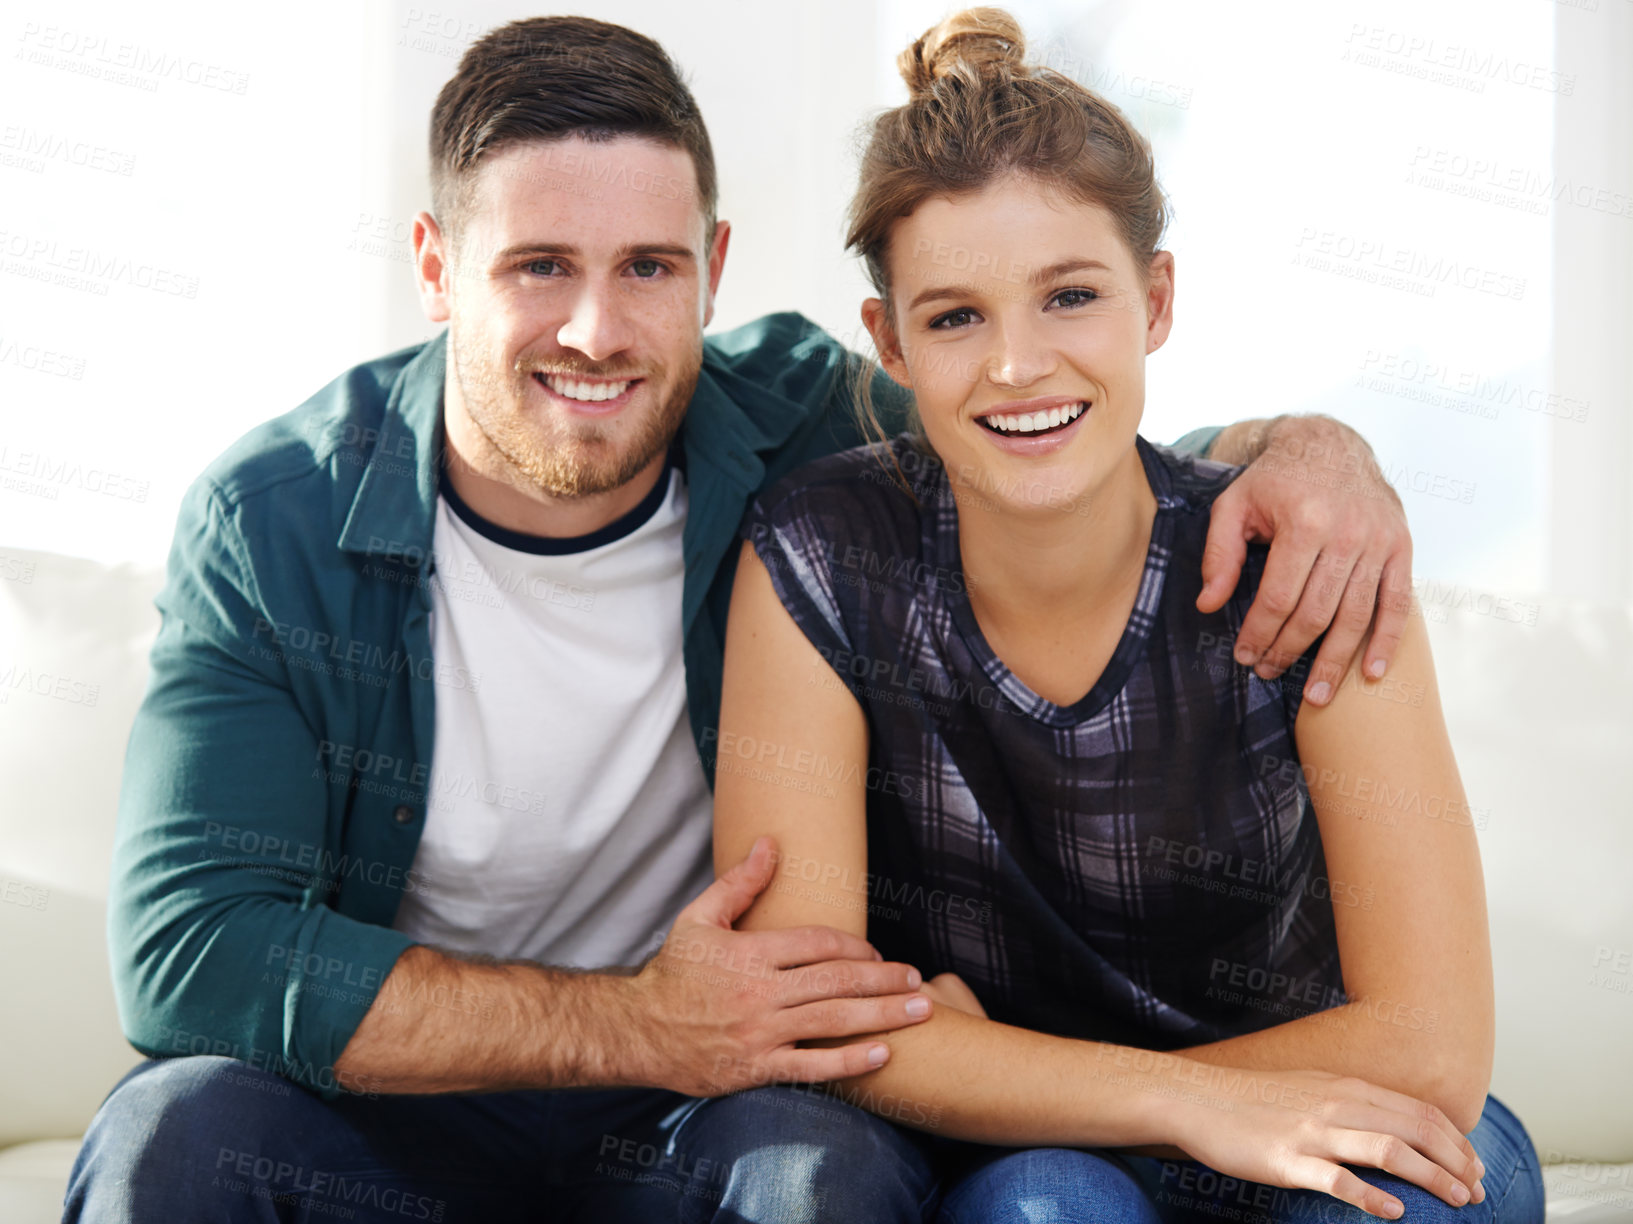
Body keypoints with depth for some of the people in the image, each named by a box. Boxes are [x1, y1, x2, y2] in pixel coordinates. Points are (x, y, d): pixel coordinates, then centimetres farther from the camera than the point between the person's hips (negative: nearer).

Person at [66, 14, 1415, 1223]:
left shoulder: (801, 424, -9)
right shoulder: (275, 522, -13)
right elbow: (187, 950, -21)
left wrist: (1306, 448, -21)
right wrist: (633, 1026, -28)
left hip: (705, 1110, 2)